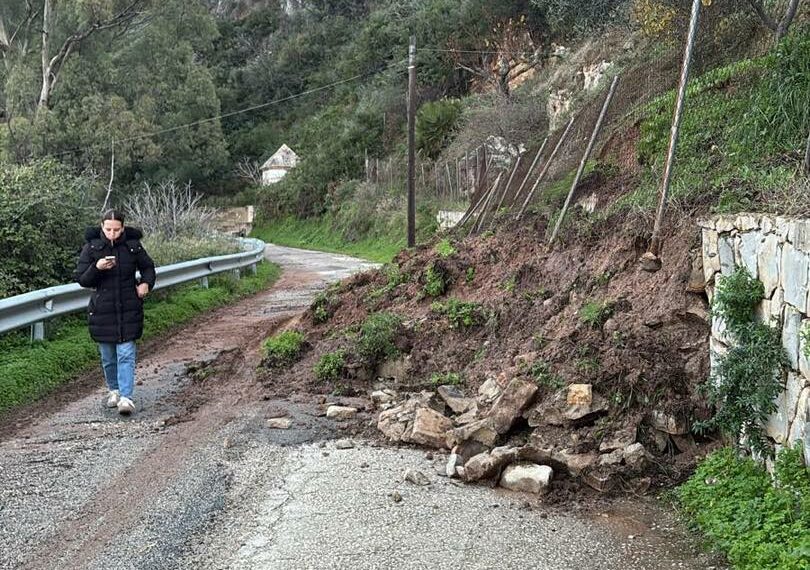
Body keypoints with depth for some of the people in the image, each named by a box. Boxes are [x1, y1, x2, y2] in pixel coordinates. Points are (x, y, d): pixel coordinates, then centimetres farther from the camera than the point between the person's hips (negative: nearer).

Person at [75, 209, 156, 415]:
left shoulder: (133, 246, -3)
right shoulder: (91, 248, -5)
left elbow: (148, 267, 15)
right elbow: (81, 280, -6)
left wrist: (146, 283, -4)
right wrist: (97, 268, -24)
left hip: (129, 309, -1)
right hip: (102, 310, 1)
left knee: (126, 354, -7)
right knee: (108, 356, 12)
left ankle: (126, 397, -9)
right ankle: (114, 390, 32)